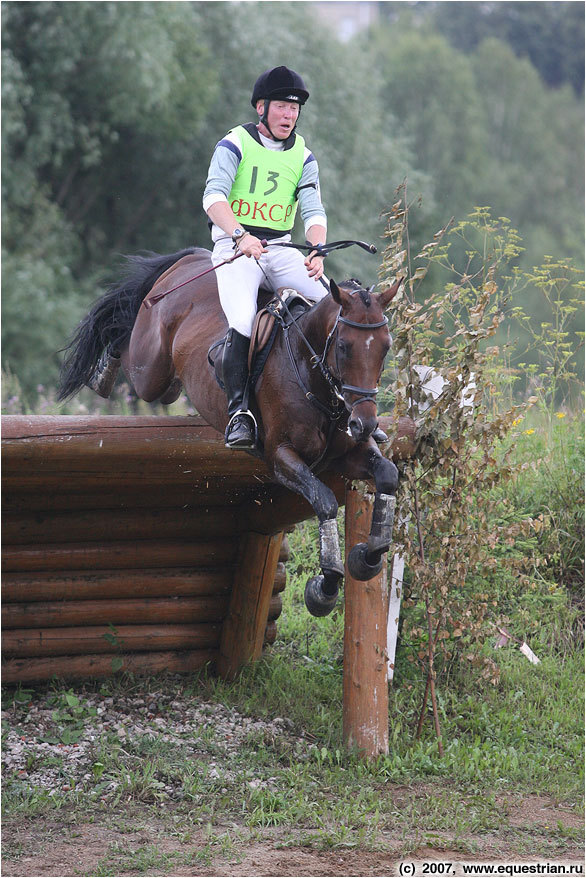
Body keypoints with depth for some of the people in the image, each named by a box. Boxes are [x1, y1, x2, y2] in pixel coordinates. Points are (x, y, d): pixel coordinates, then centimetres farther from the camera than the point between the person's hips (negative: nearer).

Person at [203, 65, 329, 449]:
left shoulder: (303, 156, 12)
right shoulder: (235, 144, -2)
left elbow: (313, 210, 0)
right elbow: (214, 196, -16)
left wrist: (317, 252, -22)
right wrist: (240, 236, -35)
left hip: (281, 249, 4)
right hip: (235, 246, -4)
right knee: (243, 322, -29)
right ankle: (239, 411, -26)